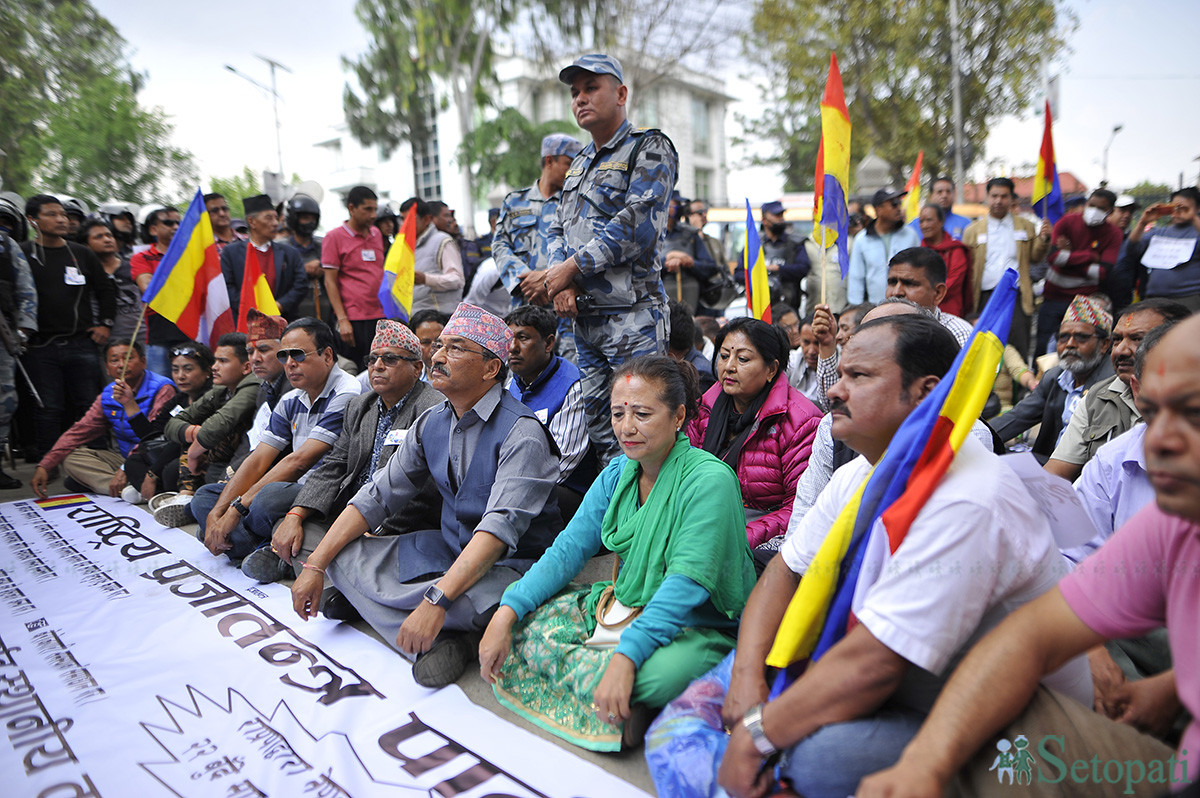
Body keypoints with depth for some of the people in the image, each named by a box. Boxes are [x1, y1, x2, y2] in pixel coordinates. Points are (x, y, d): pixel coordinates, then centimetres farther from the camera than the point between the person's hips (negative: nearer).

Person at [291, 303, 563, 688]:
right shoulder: (430, 424, 3)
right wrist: (314, 566, -4)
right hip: (447, 548, 8)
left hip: (509, 562, -7)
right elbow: (376, 496, 4)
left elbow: (500, 527, -31)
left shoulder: (521, 433, -21)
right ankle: (442, 641, -17)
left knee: (472, 600, -40)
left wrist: (436, 600, -40)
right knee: (341, 556, -5)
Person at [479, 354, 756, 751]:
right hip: (626, 607, 8)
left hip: (701, 626, -7)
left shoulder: (709, 480, -19)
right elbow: (568, 549, 1)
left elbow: (687, 582, -27)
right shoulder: (617, 473, 3)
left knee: (651, 673, -40)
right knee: (521, 622, -8)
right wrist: (507, 611, -12)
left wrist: (627, 655, -38)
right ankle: (618, 707, -12)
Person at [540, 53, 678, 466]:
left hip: (632, 315, -8)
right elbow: (558, 230, 19)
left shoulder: (649, 148, -2)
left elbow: (637, 226, -15)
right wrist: (562, 284, -2)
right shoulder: (580, 163, 22)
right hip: (584, 317, 8)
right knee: (600, 431, 11)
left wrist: (571, 269, -12)